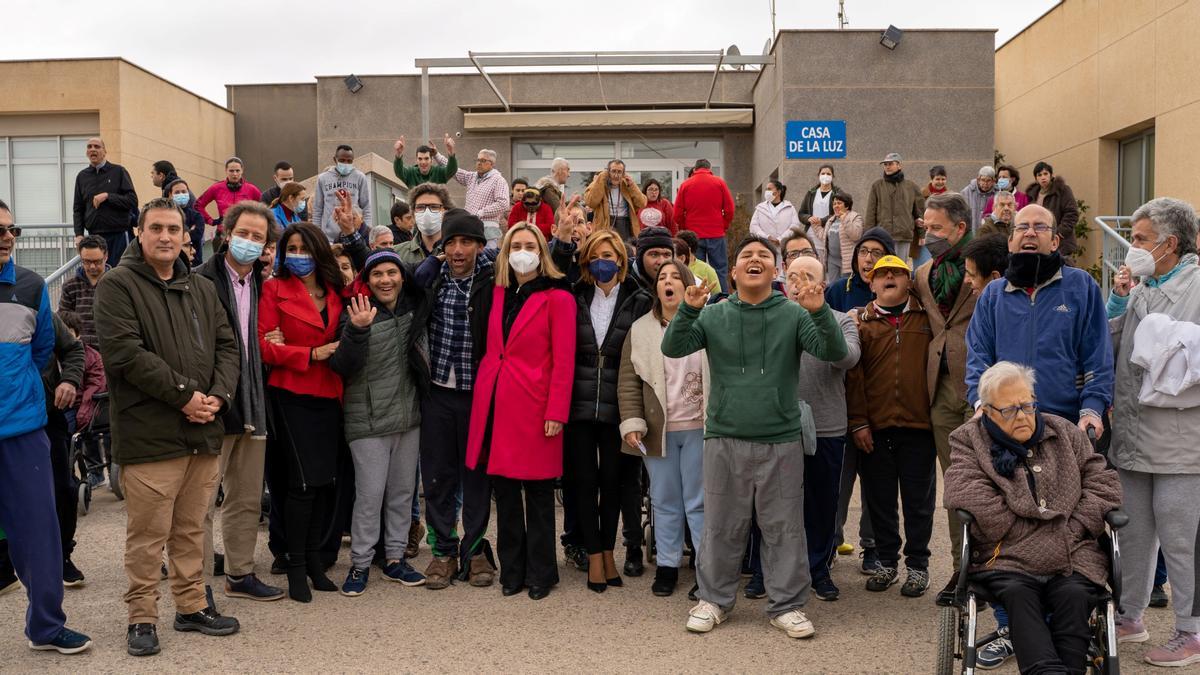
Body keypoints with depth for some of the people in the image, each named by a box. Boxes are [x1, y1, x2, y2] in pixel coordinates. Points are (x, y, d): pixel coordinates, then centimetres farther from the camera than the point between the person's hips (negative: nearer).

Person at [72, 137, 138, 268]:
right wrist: (79, 234, 3)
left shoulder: (118, 171, 2)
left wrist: (108, 196, -14)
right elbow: (78, 209, 15)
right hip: (93, 236, 3)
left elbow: (132, 201, -4)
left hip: (118, 235, -3)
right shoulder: (82, 176, 13)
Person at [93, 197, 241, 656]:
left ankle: (192, 606, 26)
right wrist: (184, 394, -15)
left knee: (191, 530, 14)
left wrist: (218, 396, -6)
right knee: (147, 535, 1)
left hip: (204, 431, 5)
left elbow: (227, 347, 12)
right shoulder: (118, 286, -3)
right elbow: (124, 352, -14)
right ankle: (142, 618, 15)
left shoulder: (202, 288, 16)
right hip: (149, 436, -5)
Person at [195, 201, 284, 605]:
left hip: (252, 406, 7)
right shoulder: (202, 281, -9)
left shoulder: (263, 285, 11)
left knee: (247, 499, 15)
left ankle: (240, 575, 27)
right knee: (203, 501, 0)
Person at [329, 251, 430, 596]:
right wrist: (357, 331, -33)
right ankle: (360, 563, 11)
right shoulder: (357, 314, -10)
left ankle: (395, 557, 25)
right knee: (370, 494, -3)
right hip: (369, 420, -5)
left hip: (409, 415, 5)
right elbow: (343, 367, -18)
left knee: (403, 491, 12)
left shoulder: (413, 307, 4)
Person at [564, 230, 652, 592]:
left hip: (617, 407, -1)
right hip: (580, 405, 2)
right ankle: (594, 556, 13)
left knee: (613, 480, 8)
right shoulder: (577, 300, 7)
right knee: (585, 481, 3)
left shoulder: (639, 301, 1)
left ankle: (607, 551, 22)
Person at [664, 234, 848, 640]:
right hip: (725, 439, 1)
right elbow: (673, 348, -5)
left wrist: (820, 312, -25)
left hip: (781, 441, 0)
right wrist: (689, 310, -22)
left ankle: (786, 605, 20)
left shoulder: (793, 314, 1)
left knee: (784, 528, 7)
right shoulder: (713, 315, 4)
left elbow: (835, 353, -9)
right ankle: (713, 600, 25)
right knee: (722, 526, 11)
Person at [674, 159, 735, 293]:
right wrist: (724, 226, 13)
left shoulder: (685, 185, 3)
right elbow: (729, 209, 0)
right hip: (716, 235, -1)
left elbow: (677, 214, 2)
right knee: (720, 270, 3)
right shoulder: (719, 183, 2)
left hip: (693, 235, 1)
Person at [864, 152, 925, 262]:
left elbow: (920, 211, 15)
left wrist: (922, 234, 12)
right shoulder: (877, 186, 7)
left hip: (904, 236, 1)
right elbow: (870, 213, 4)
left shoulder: (911, 187, 10)